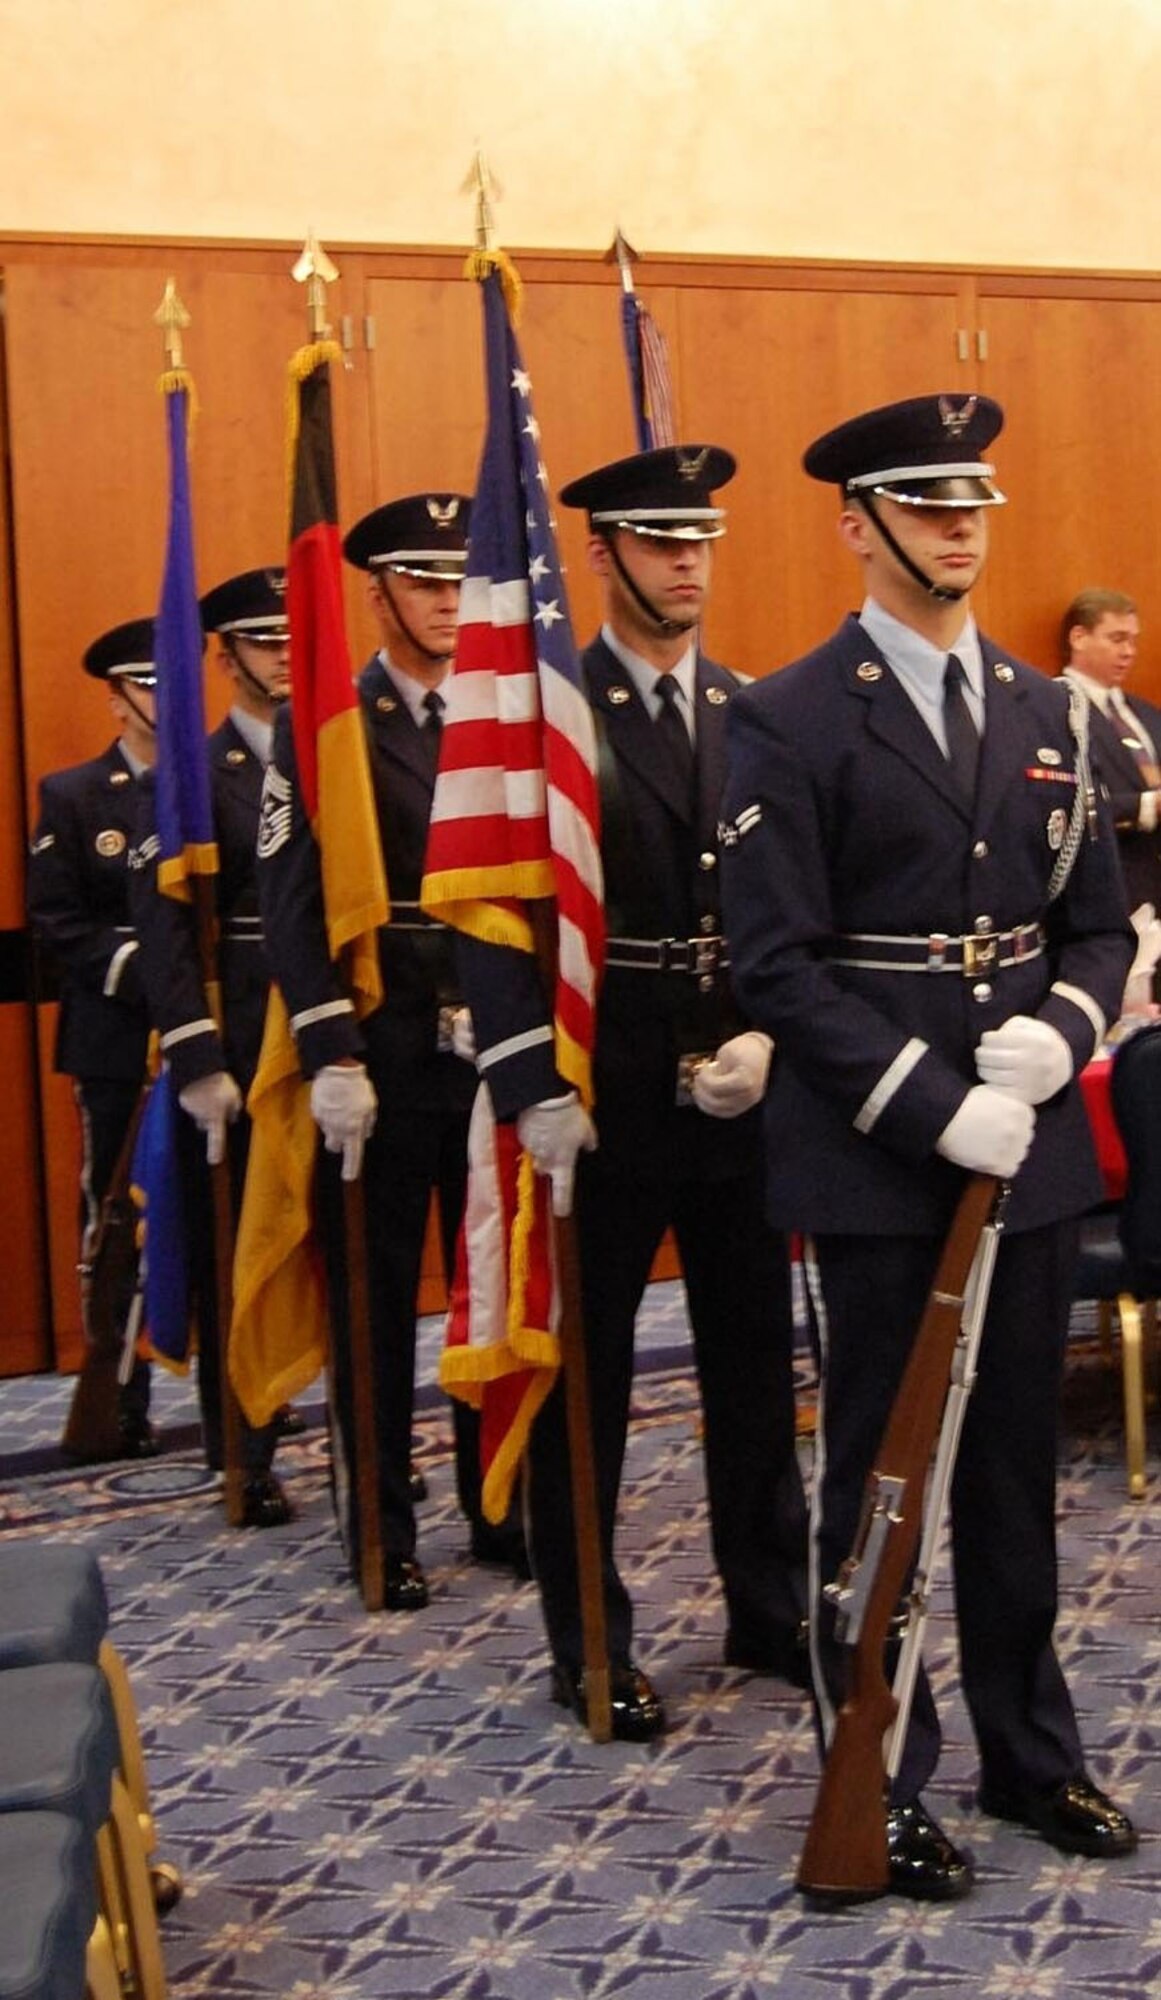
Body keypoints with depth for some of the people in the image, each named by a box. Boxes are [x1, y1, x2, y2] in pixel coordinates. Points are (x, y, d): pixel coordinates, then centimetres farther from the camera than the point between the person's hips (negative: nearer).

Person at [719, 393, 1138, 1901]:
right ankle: (879, 1786, 20)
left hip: (1033, 1151, 5)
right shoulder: (790, 722, -7)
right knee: (876, 1473, 6)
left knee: (1017, 1466, 15)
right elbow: (777, 966, -13)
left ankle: (1031, 1754, 31)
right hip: (875, 1161, -5)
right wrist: (936, 1107, -20)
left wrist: (1060, 1032, -8)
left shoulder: (1047, 714, 10)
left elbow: (1101, 921, 13)